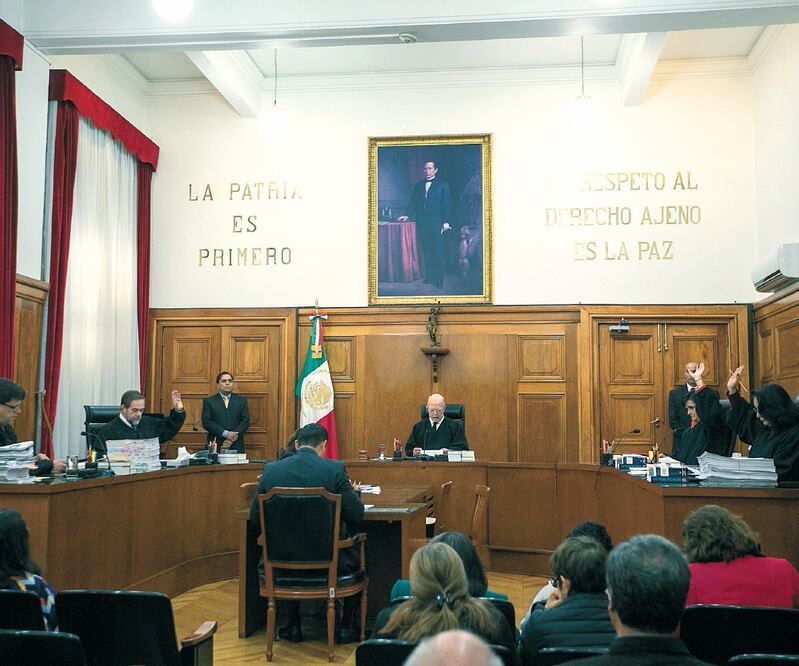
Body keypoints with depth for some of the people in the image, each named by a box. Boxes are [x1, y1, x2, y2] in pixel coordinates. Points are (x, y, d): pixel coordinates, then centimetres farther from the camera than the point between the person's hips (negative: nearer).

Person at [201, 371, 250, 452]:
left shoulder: (241, 400, 13)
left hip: (236, 446, 1)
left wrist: (232, 438, -9)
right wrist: (225, 433, -13)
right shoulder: (208, 401, 8)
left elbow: (245, 421, 4)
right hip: (216, 446, -1)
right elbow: (206, 422, -3)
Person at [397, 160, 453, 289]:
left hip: (436, 223, -4)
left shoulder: (443, 185, 4)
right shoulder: (418, 185, 16)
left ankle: (439, 279, -2)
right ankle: (429, 276, 9)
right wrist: (407, 215, -1)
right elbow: (413, 203, 14)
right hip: (421, 223, 4)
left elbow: (447, 204, -1)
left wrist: (446, 222, -8)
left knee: (437, 252, -6)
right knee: (425, 251, 4)